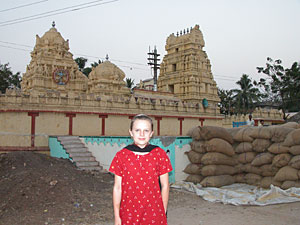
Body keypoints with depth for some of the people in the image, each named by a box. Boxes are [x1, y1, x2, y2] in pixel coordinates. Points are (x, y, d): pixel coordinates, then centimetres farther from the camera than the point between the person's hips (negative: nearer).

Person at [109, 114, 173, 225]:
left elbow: (165, 186, 2)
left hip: (153, 212, 0)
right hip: (129, 213, 0)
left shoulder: (159, 154, -3)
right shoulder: (121, 155, -3)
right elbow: (117, 188, 1)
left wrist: (163, 213, 4)